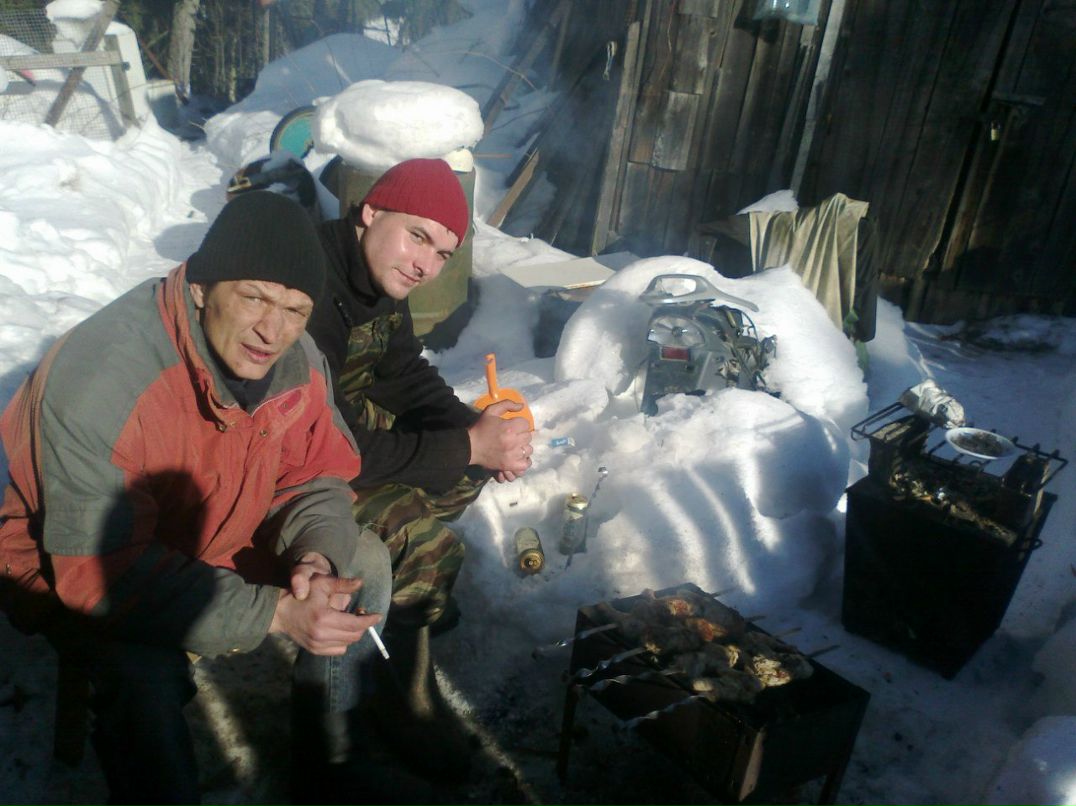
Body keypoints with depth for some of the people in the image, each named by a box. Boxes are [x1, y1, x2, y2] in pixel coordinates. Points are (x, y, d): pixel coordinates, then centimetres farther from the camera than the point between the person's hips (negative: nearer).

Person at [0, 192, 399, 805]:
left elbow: (317, 480, -3)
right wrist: (275, 613, -40)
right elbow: (100, 569, -34)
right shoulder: (99, 379, -34)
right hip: (68, 565, -5)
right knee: (147, 670, -34)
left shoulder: (299, 362, -16)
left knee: (365, 561, -5)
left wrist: (317, 556, -27)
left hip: (216, 538, 6)